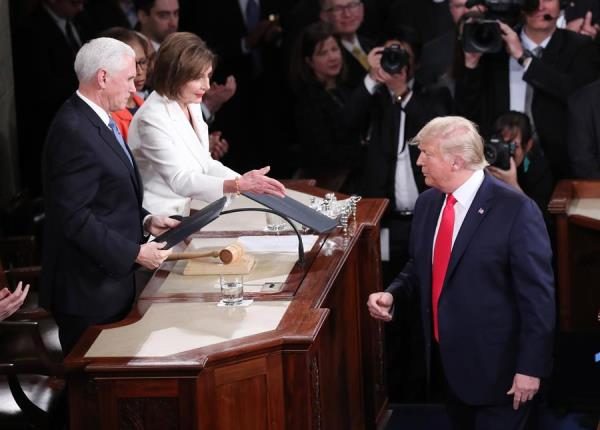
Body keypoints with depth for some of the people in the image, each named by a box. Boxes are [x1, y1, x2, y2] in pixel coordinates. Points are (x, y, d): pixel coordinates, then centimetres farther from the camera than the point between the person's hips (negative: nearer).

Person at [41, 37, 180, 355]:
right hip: (88, 291, -10)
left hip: (109, 278, 10)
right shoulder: (74, 132, -21)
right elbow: (74, 217, -23)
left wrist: (144, 221, 6)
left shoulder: (96, 121, 11)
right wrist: (134, 252, -19)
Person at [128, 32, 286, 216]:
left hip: (182, 214, 7)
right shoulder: (153, 118, -19)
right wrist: (239, 185, -31)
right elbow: (180, 180, -23)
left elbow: (203, 163, 10)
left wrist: (246, 181, -5)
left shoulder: (191, 105, 5)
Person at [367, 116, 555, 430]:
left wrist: (531, 367, -17)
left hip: (496, 364, -7)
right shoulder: (428, 203, 4)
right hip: (448, 357, 7)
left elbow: (537, 295, -17)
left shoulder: (515, 210, -19)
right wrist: (392, 295, -3)